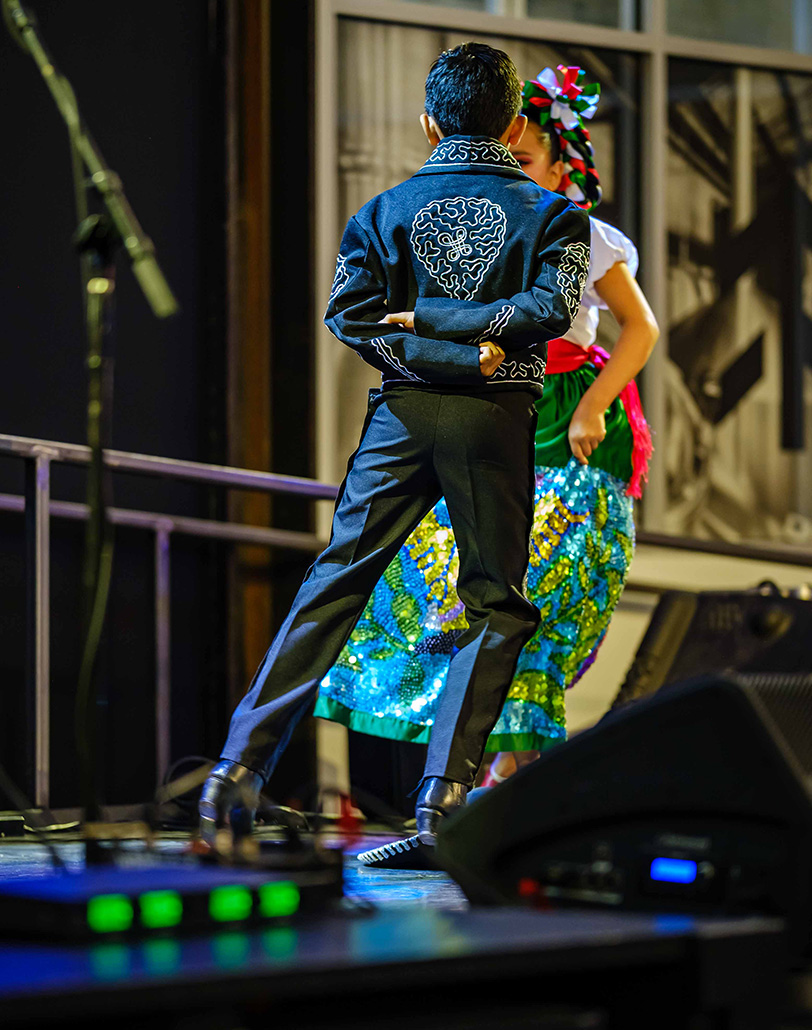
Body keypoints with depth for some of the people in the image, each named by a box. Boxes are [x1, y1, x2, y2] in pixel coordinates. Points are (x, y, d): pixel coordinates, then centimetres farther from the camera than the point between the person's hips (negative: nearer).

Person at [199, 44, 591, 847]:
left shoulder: (386, 210, 9)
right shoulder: (552, 213, 5)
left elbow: (350, 312, -4)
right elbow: (553, 306, -11)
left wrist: (429, 337, -6)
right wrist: (456, 335, -6)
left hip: (402, 413, 2)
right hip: (497, 419, -2)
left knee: (335, 583, 6)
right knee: (495, 606, 8)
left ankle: (240, 766, 1)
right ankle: (442, 792, -1)